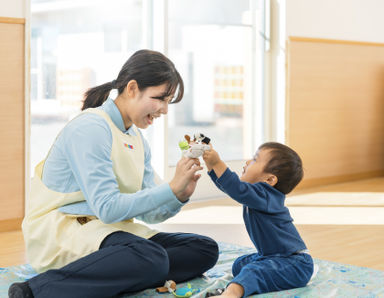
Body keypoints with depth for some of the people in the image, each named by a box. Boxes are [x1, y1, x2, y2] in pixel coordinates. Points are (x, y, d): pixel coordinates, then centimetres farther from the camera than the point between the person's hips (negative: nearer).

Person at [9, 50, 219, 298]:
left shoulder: (137, 139, 13)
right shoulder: (90, 128, -14)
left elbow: (147, 212, 11)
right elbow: (107, 208, -21)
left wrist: (181, 196, -9)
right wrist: (172, 188, -20)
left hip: (106, 231, 9)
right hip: (59, 232, -9)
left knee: (205, 249, -3)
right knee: (151, 257, -35)